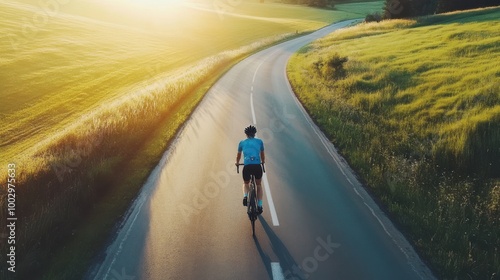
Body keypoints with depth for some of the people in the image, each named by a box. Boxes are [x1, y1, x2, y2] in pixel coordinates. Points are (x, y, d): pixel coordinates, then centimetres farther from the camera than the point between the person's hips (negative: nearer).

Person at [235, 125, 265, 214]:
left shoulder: (242, 142, 16)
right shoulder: (259, 141, 16)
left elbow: (238, 156, 30)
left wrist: (237, 163, 50)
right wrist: (263, 162, 49)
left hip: (247, 166, 0)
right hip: (257, 166, 0)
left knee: (246, 183, 27)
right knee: (259, 184, 24)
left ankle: (245, 196, -1)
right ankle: (259, 206, 16)